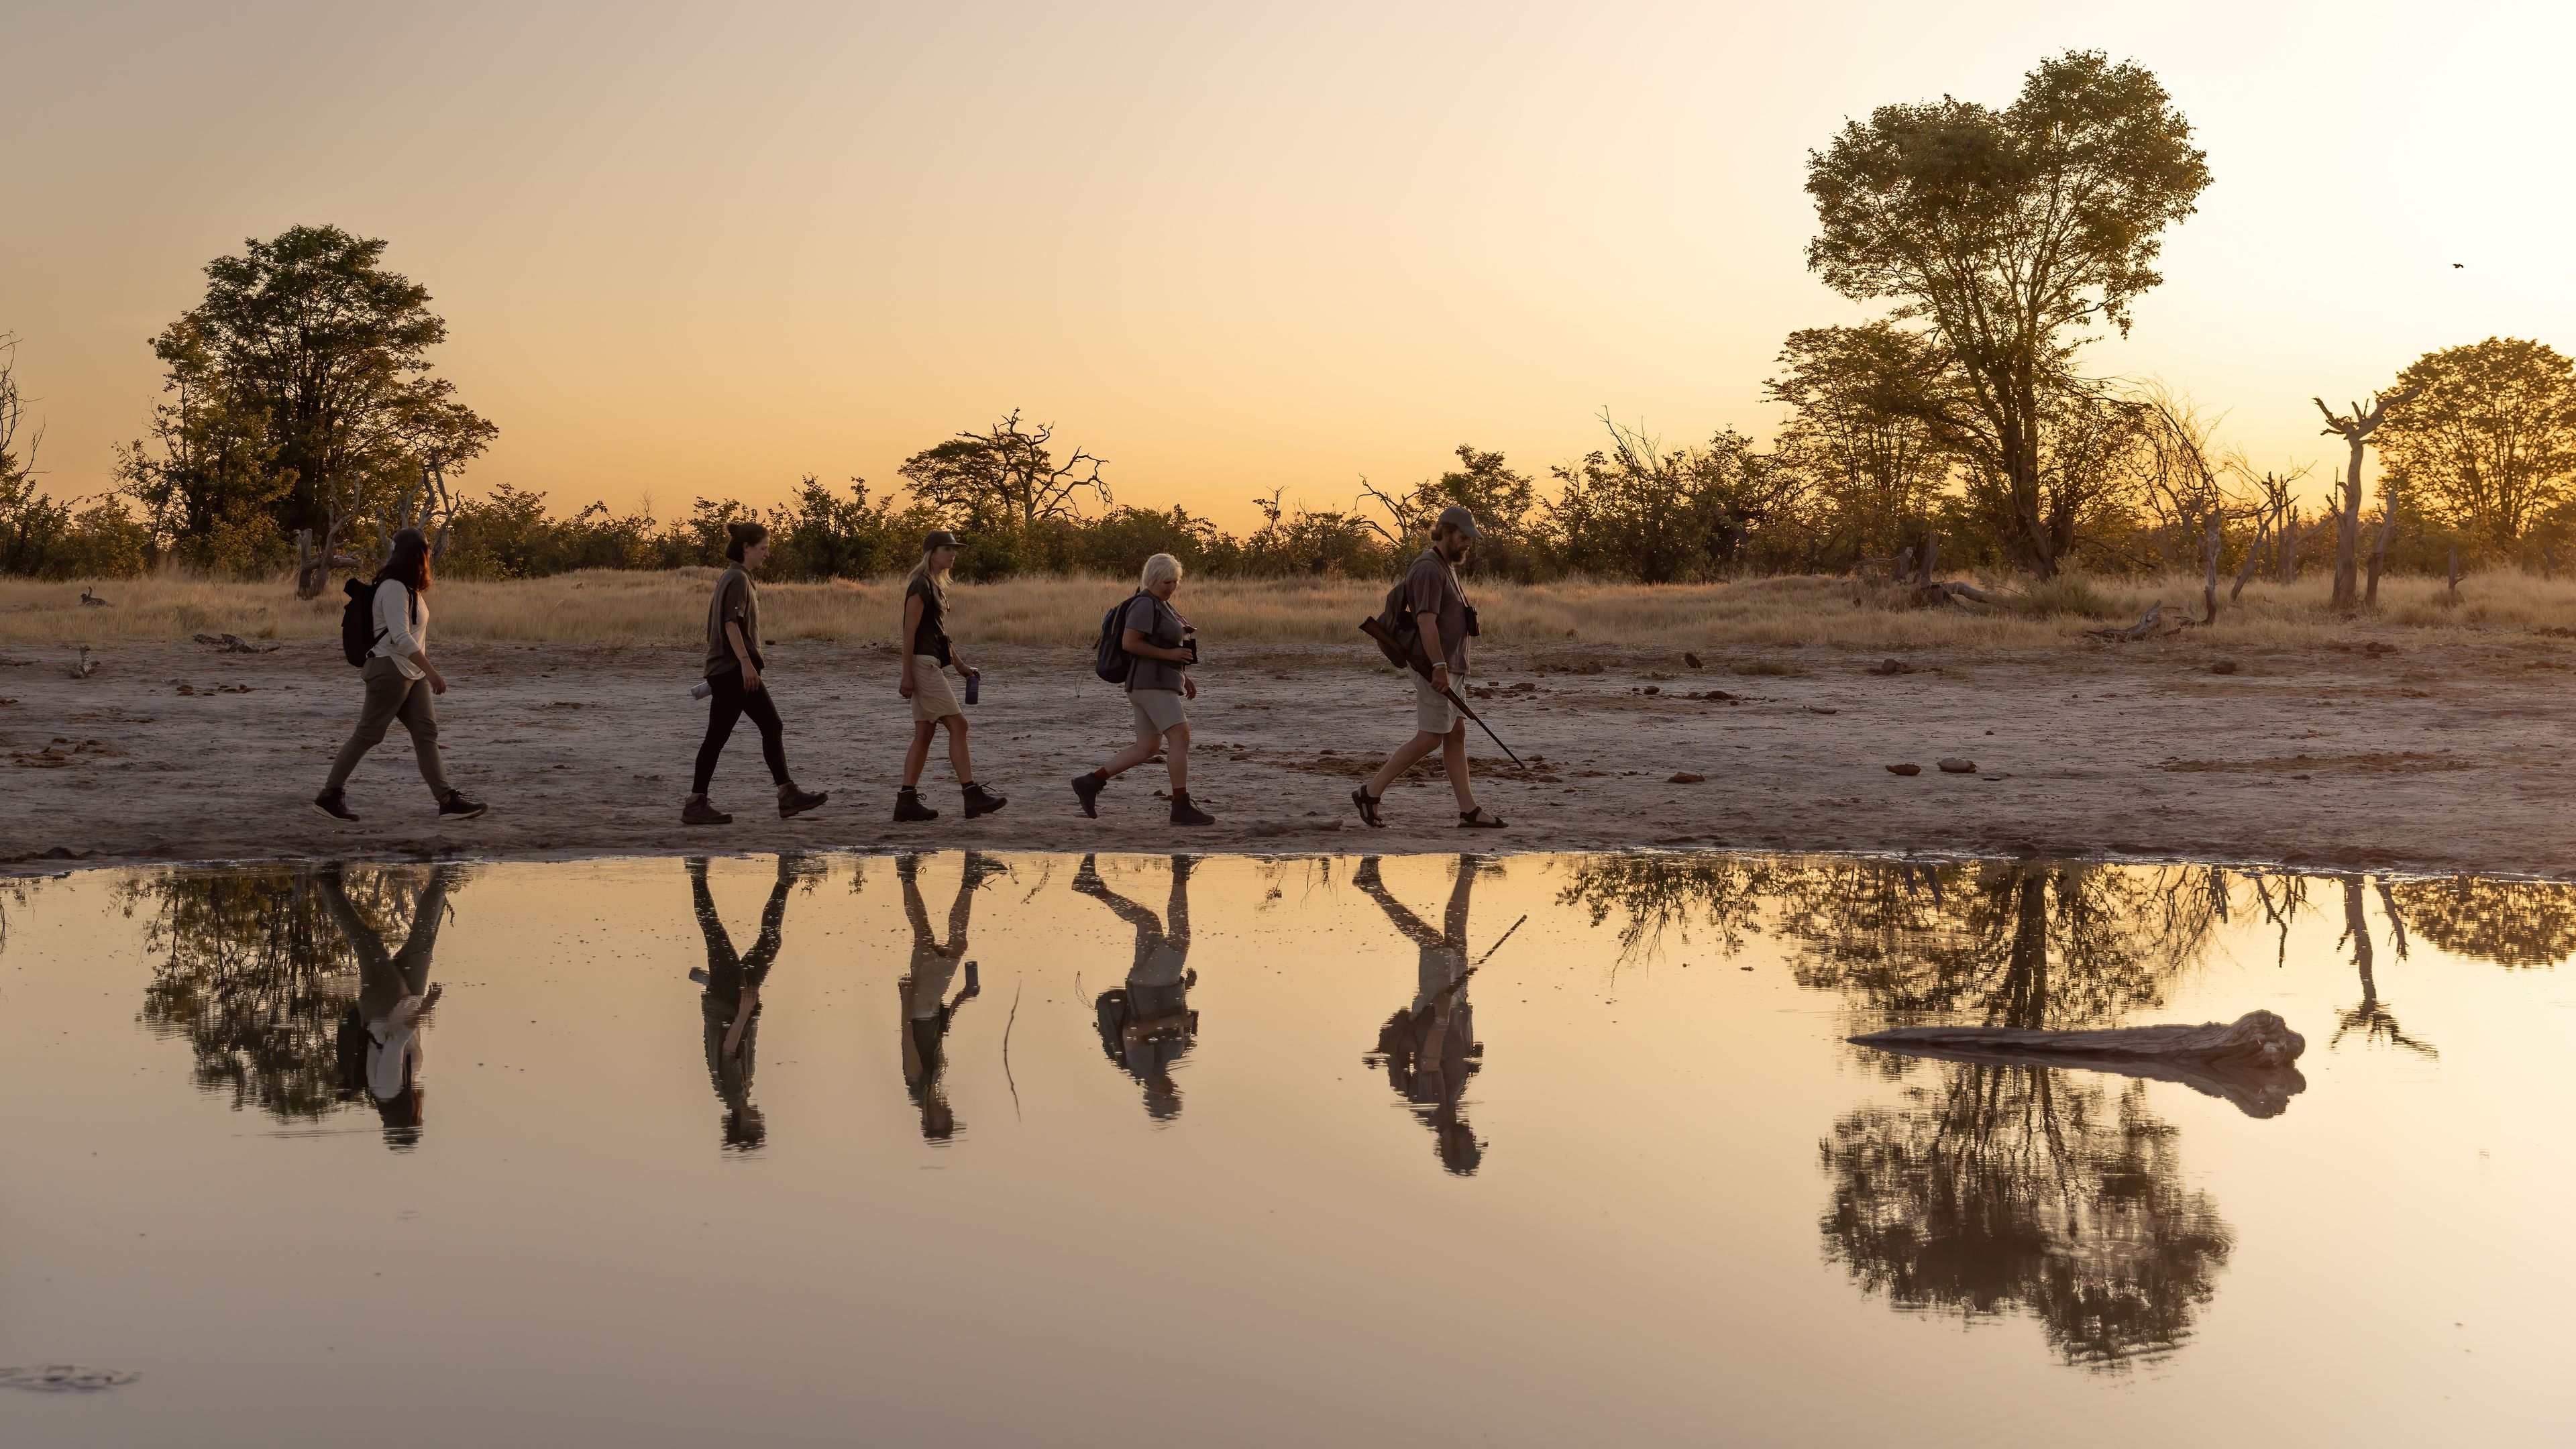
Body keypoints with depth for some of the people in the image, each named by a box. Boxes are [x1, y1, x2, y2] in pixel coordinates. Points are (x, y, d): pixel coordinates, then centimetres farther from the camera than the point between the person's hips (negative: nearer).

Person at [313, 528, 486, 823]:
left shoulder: (409, 588, 15)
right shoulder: (394, 589, -17)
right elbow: (400, 637, -25)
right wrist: (432, 672, -27)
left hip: (412, 674, 10)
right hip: (390, 669, -10)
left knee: (426, 733, 2)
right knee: (367, 735, -4)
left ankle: (447, 800, -3)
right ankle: (329, 796, 4)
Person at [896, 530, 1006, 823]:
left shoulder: (938, 587, 18)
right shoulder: (921, 585, -11)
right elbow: (909, 633, -15)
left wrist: (962, 666, 21)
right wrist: (907, 676, -18)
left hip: (934, 666, 10)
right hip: (923, 664, -10)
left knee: (925, 733, 7)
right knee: (958, 724, -11)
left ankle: (907, 801, 7)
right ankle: (972, 794, -13)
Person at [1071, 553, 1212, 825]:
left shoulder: (1161, 605, 19)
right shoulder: (1145, 605, -13)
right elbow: (1130, 643, -21)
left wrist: (1184, 676, 20)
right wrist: (1170, 655, -18)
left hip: (1160, 683, 11)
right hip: (1150, 683, -11)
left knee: (1147, 748, 10)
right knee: (1180, 738, -14)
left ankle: (1090, 783, 13)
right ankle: (1182, 808, -14)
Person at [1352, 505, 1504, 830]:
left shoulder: (1446, 568, 18)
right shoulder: (1429, 569, -15)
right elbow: (1426, 621, -24)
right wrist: (1439, 667, -29)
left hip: (1450, 667, 10)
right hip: (1436, 668, -10)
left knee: (1456, 735, 7)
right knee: (1430, 738, -8)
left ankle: (1469, 811, 6)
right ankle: (1371, 791, -2)